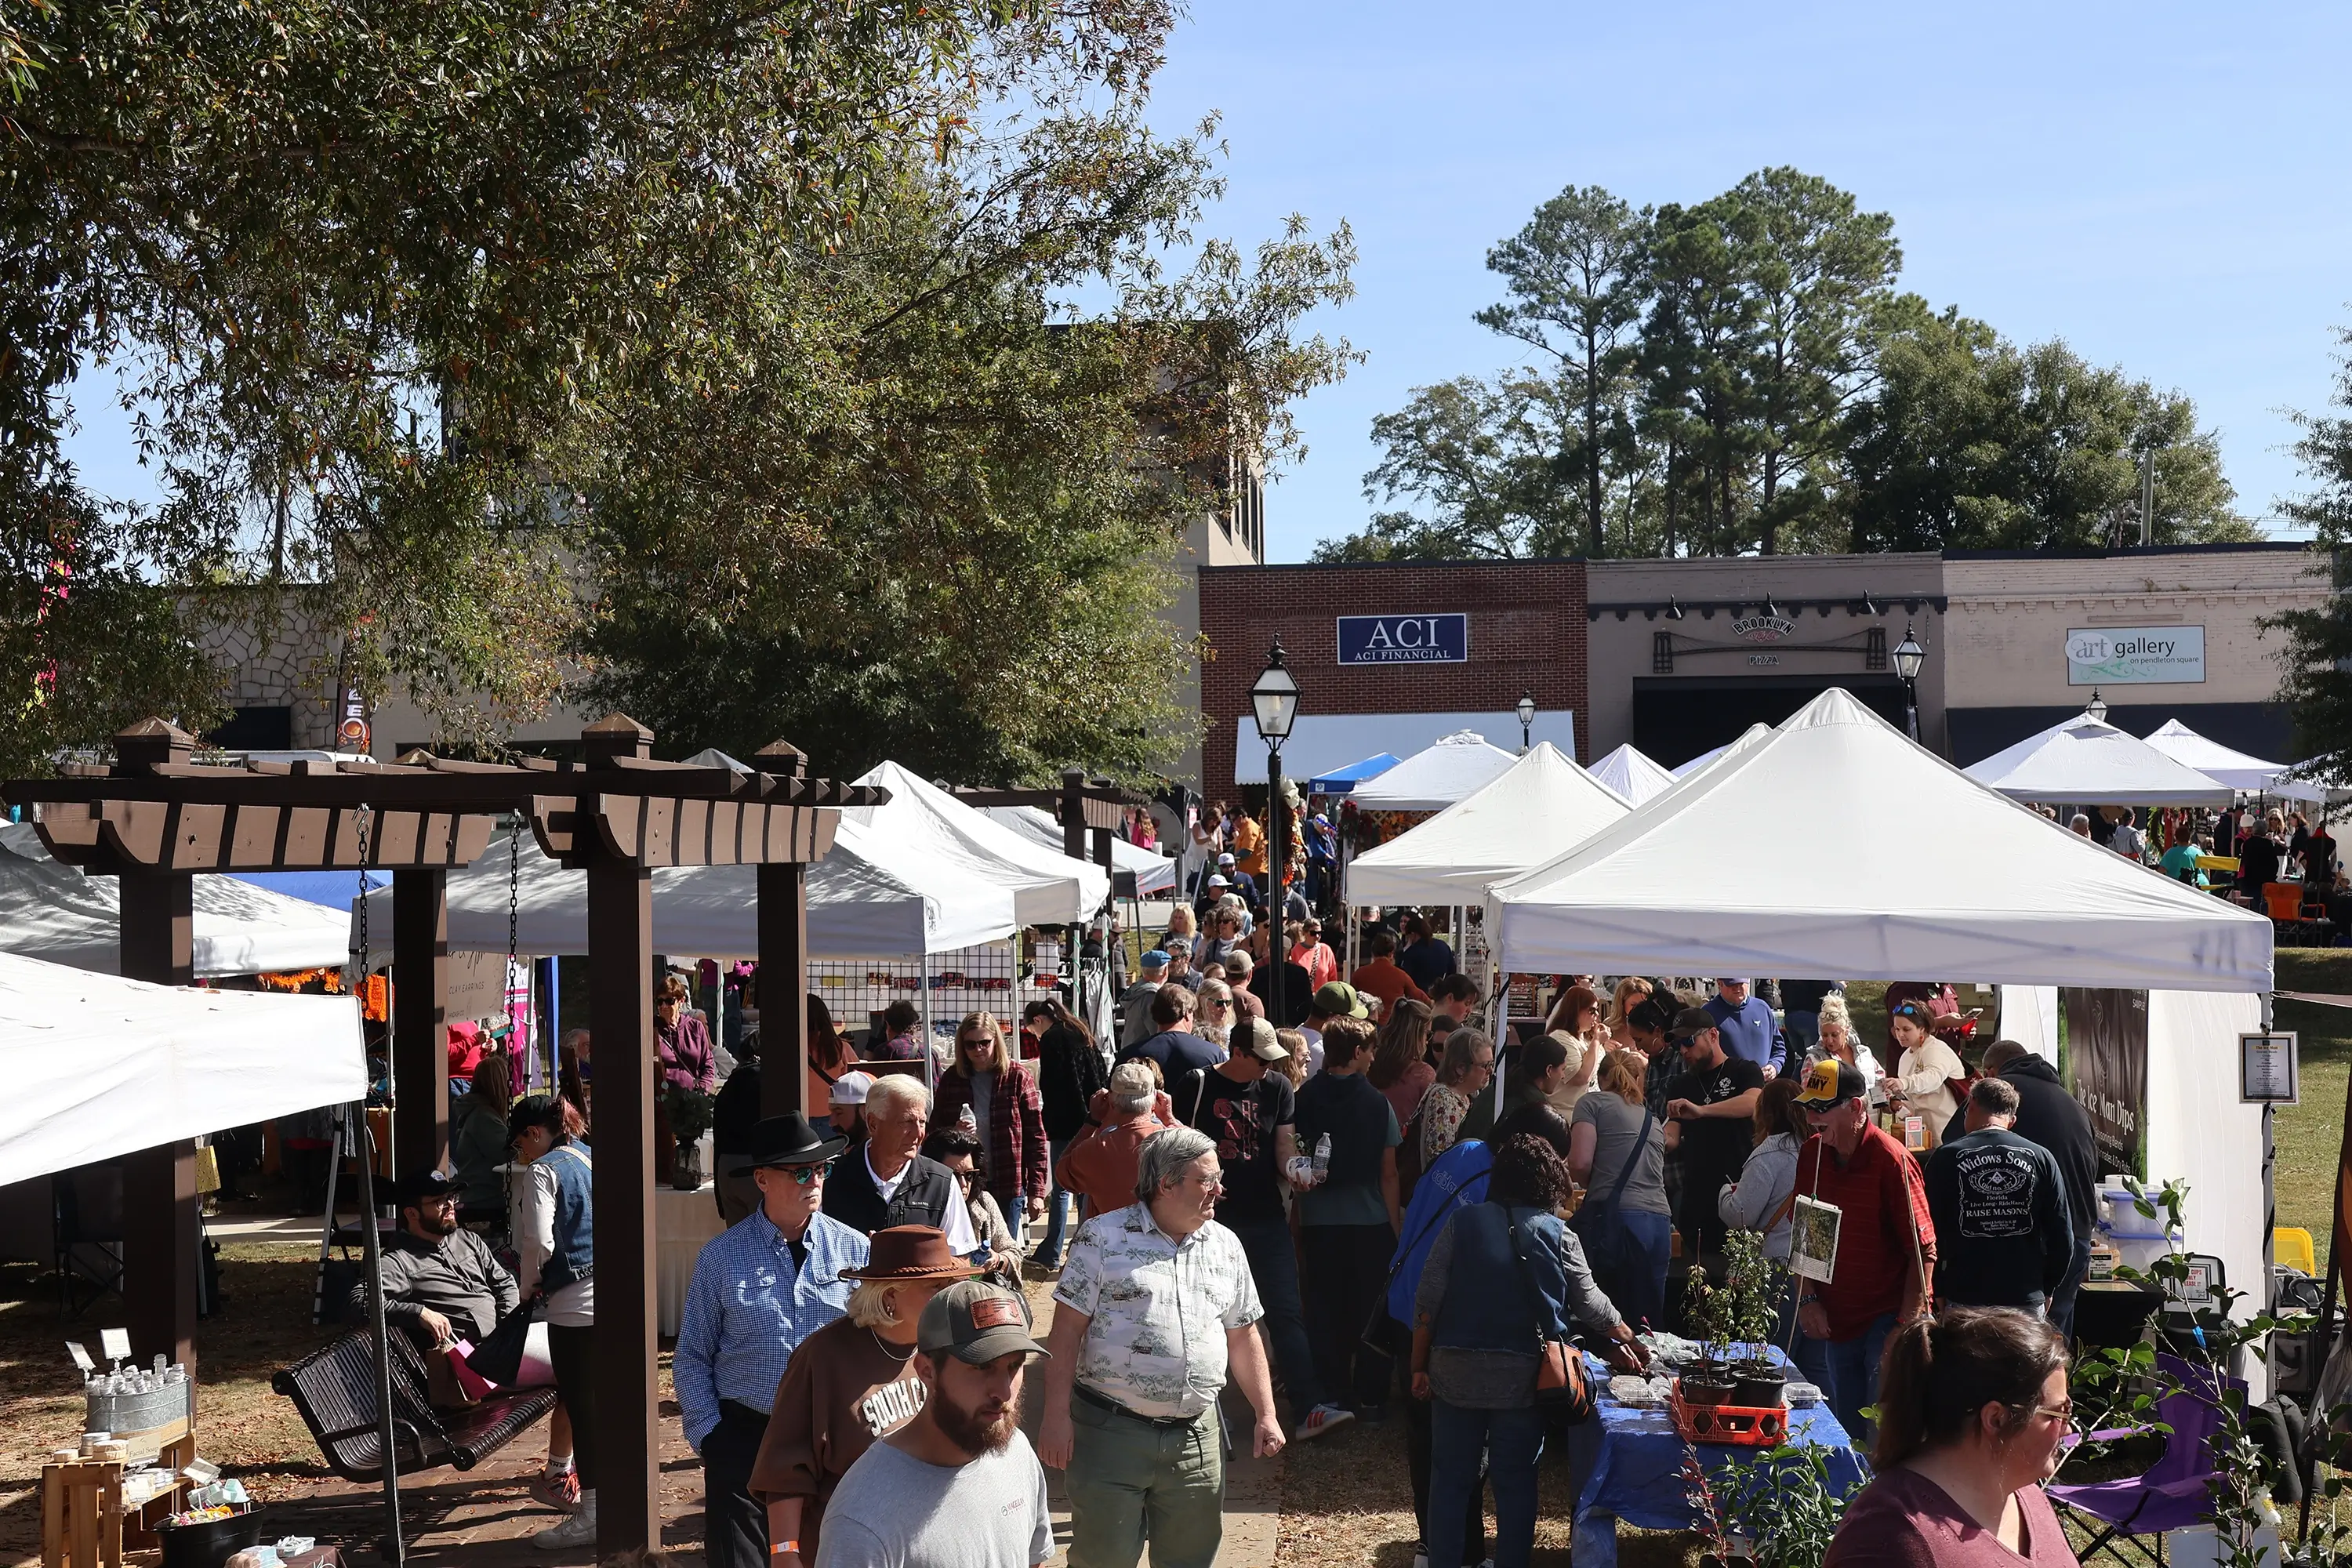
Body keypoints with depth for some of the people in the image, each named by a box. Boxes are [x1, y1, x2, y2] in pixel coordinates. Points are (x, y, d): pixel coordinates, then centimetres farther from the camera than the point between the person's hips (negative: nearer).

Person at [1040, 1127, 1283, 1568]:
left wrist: (1266, 1414, 9)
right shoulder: (1103, 1237, -5)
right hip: (1111, 1432, -4)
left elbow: (1243, 1337, 15)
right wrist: (1057, 1416, -12)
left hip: (1196, 1437, 4)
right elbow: (1067, 1329, -7)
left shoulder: (1226, 1246, 9)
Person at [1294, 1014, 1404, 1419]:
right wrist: (1395, 1224, 2)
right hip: (1370, 1219, -1)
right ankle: (1369, 1397, 14)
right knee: (1370, 1310, 9)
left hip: (1318, 1222, 2)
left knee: (1325, 1310, 10)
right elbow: (1388, 1173, -6)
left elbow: (1292, 1165, 0)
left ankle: (1331, 1395, 15)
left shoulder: (1304, 1100, -5)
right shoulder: (1377, 1102, -10)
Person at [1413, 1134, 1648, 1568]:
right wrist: (1628, 1339, 26)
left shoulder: (1463, 1223, 0)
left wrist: (1420, 1366, 5)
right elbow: (1591, 1304, 8)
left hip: (1455, 1371, 1)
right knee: (1516, 1481, 11)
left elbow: (1428, 1301, -2)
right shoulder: (1557, 1235, -1)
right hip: (1522, 1378, 0)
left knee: (1451, 1478, 10)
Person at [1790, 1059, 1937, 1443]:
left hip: (1886, 1322, -6)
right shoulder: (1811, 1154, 4)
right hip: (1834, 1322, 6)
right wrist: (1808, 1299, 3)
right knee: (1845, 1436, 13)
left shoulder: (1891, 1160, -15)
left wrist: (1906, 1328, -18)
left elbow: (1924, 1251, -15)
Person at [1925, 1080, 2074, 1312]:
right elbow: (2063, 1238, 3)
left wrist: (1940, 1292, 10)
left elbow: (1930, 1235, -1)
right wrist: (2046, 1289, 17)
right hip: (2027, 1301, 2)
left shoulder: (1946, 1158, -3)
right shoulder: (2041, 1158, 2)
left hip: (1964, 1301, -1)